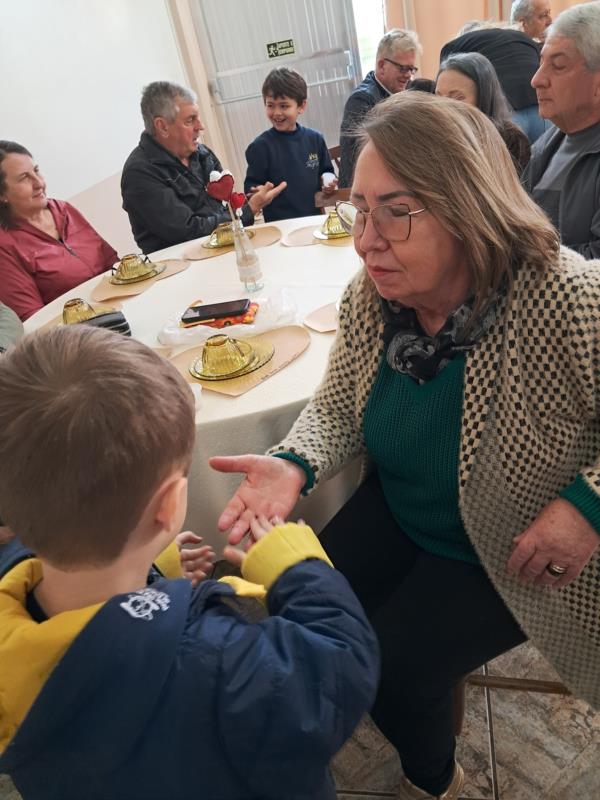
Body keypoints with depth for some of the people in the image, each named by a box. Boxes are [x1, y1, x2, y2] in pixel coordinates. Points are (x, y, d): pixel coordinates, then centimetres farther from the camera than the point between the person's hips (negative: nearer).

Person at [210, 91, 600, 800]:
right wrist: (294, 465, -20)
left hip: (517, 553, -4)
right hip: (395, 515, 5)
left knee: (393, 667, -10)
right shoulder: (369, 297, -13)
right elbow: (338, 408, -2)